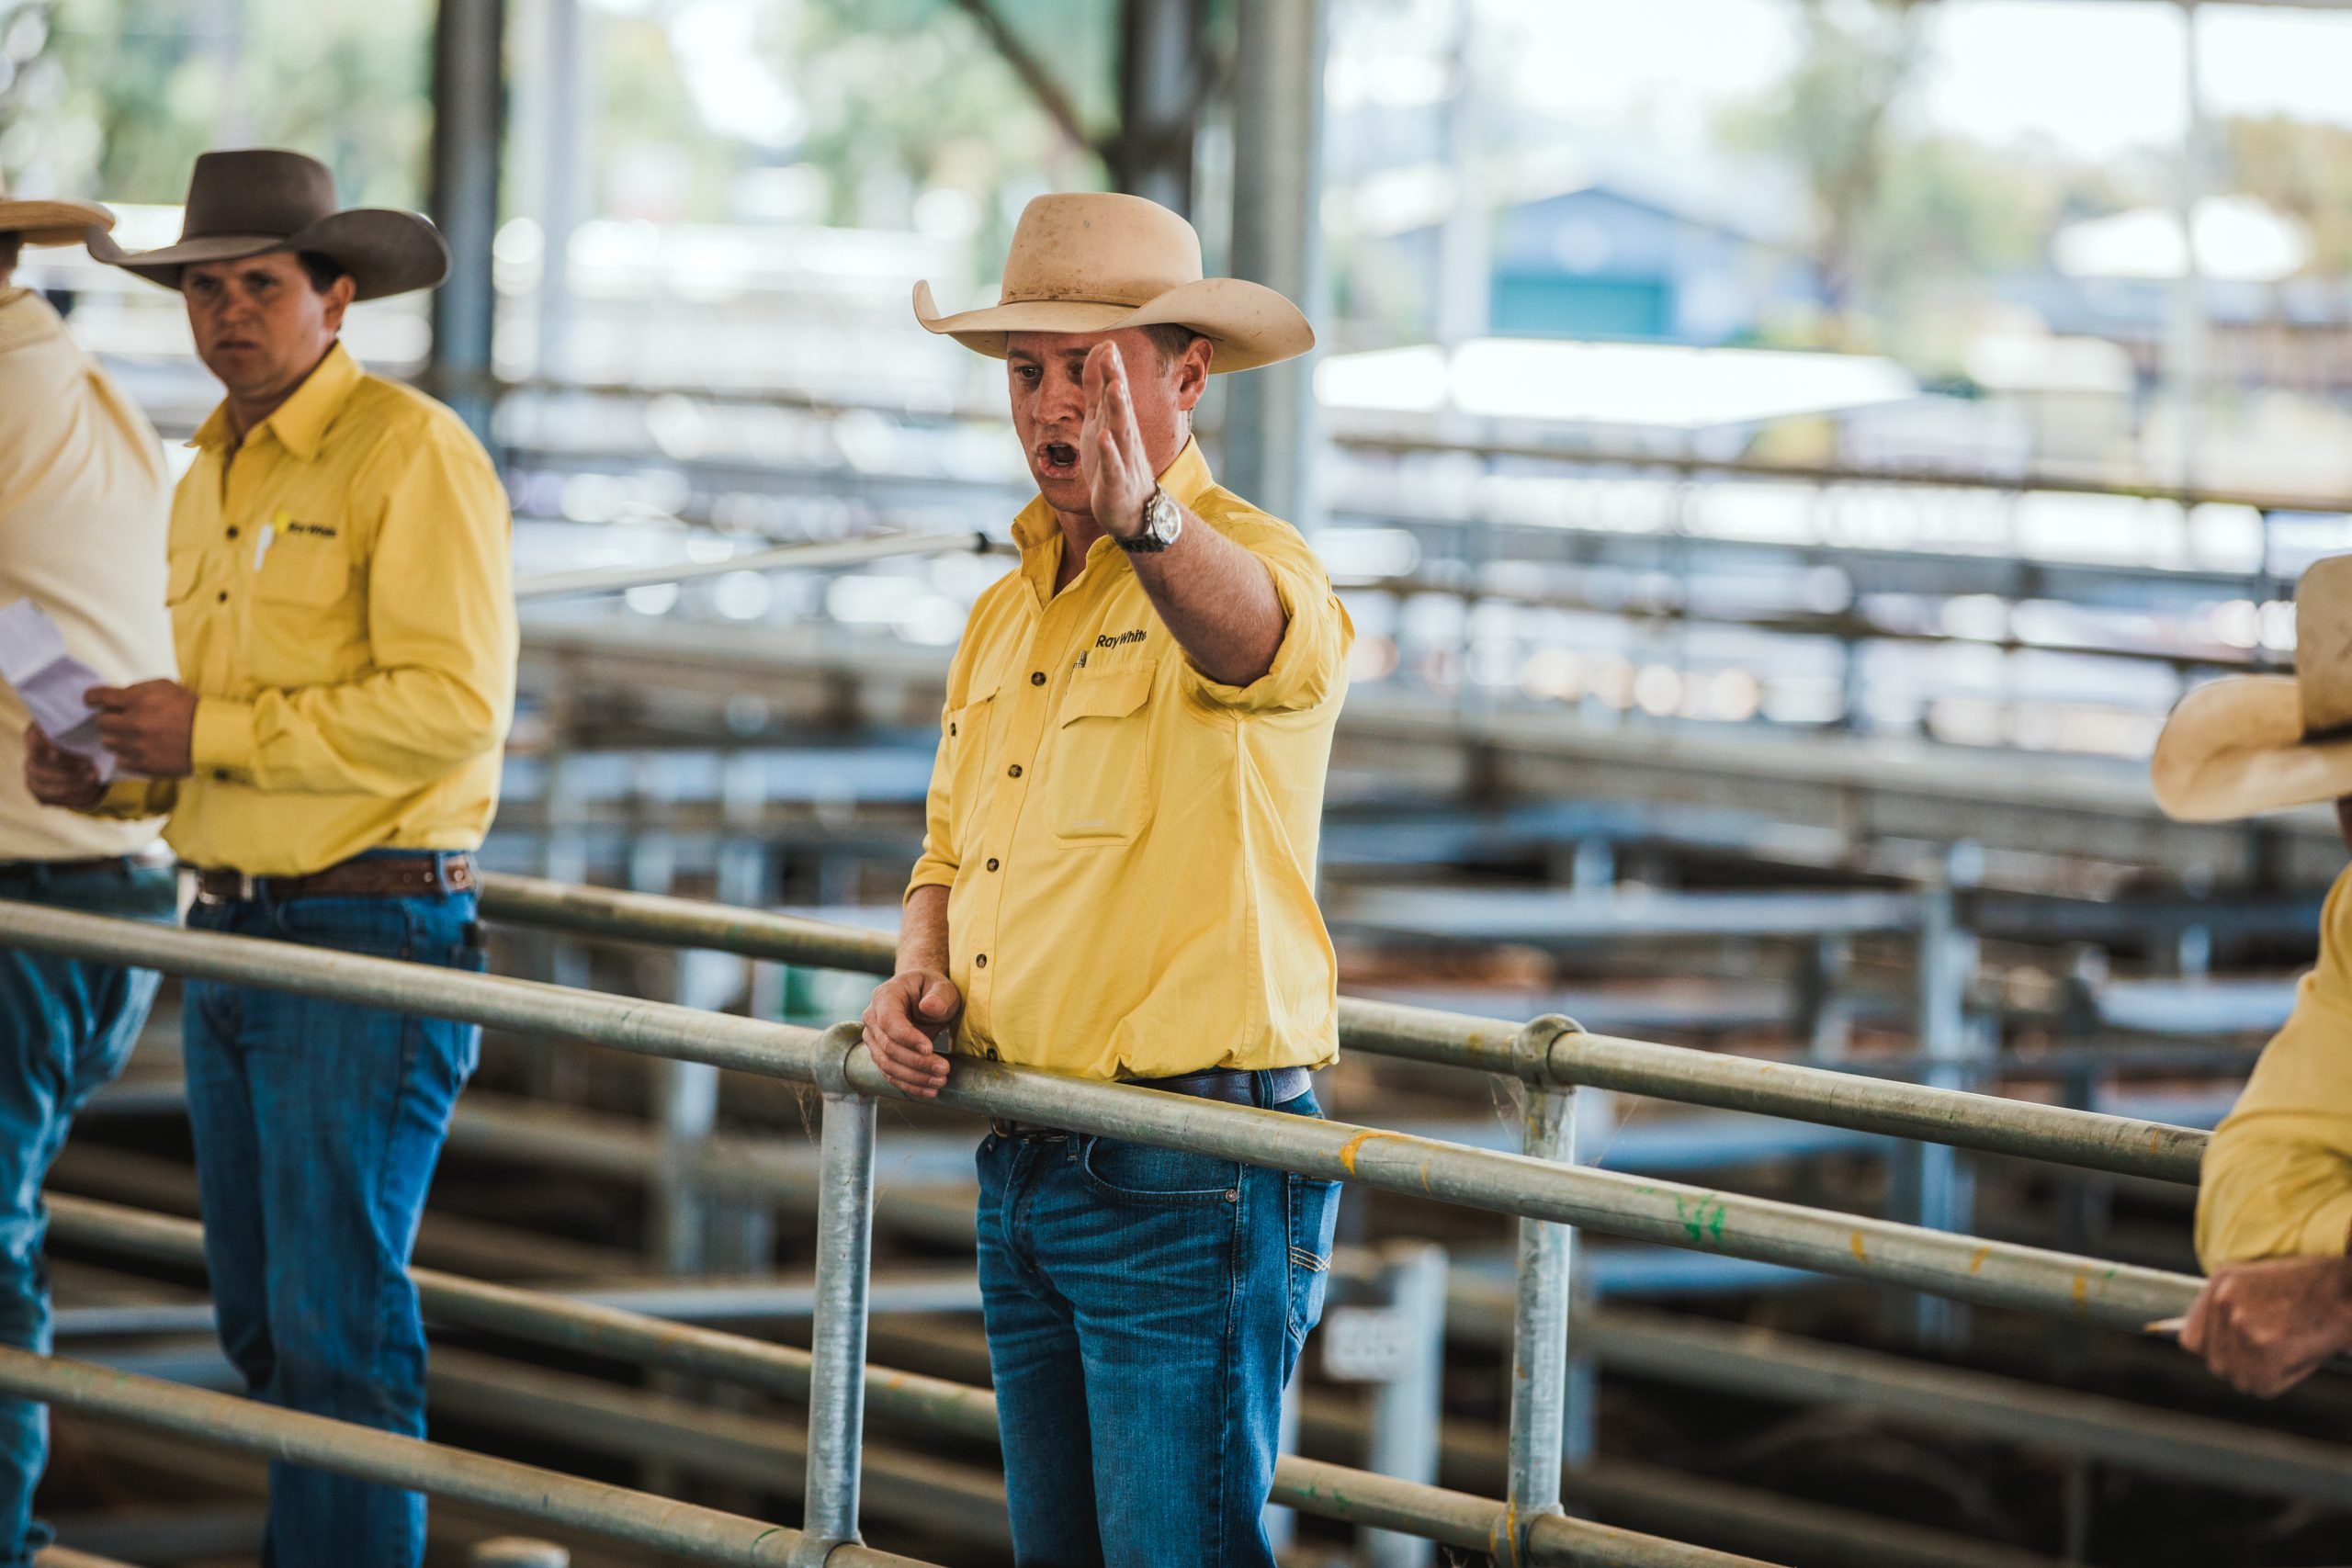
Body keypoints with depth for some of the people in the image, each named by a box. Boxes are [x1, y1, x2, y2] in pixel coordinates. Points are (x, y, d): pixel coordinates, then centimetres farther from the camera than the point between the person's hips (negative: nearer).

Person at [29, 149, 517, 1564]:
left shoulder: (411, 453, -10)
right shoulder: (212, 477, 16)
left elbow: (452, 704, -20)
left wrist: (214, 733, -17)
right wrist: (118, 779, 6)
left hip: (373, 932, -9)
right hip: (231, 931, 9)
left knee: (337, 1324, -8)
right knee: (262, 1321, 13)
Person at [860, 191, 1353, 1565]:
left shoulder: (1245, 561, -12)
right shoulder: (1009, 612, 15)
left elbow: (1265, 639, -38)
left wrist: (1147, 523, -59)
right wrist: (919, 976, 3)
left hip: (1191, 1183, -8)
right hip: (1023, 1172, 9)